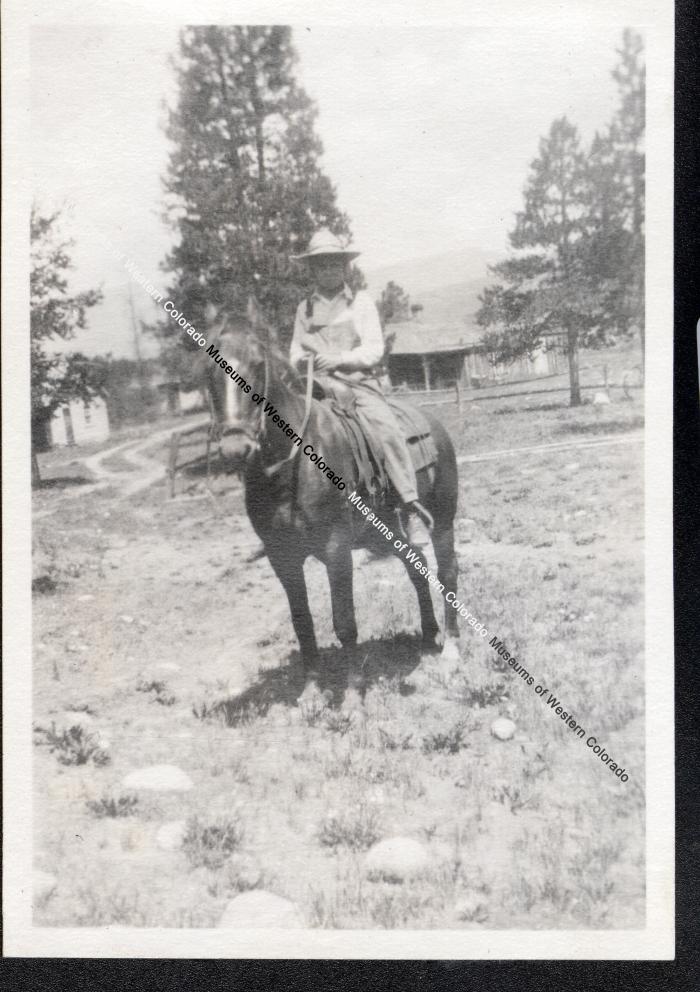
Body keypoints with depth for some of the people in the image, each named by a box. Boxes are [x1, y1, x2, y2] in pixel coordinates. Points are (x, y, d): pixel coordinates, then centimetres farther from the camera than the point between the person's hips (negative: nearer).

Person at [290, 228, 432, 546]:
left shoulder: (361, 301, 7)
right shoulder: (305, 308, 15)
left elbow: (374, 349, 0)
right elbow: (296, 349, 20)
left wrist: (339, 358, -15)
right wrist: (299, 360, -5)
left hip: (359, 384, -3)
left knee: (387, 430, -27)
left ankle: (412, 508, -24)